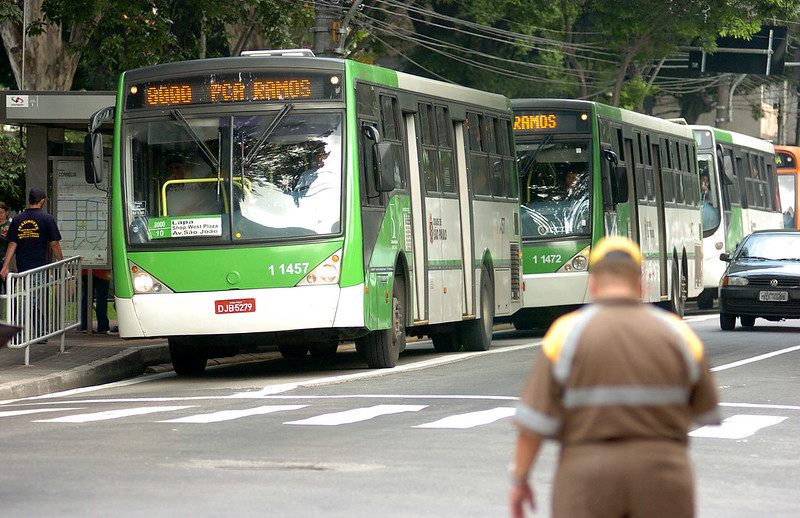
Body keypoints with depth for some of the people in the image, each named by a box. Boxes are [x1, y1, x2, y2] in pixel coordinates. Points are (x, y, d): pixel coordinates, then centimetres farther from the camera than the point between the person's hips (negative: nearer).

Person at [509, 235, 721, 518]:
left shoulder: (567, 334, -7)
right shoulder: (677, 334, 0)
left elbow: (534, 419, -9)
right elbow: (706, 412, 11)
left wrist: (519, 480, 3)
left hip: (589, 479, -1)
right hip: (661, 478, 1)